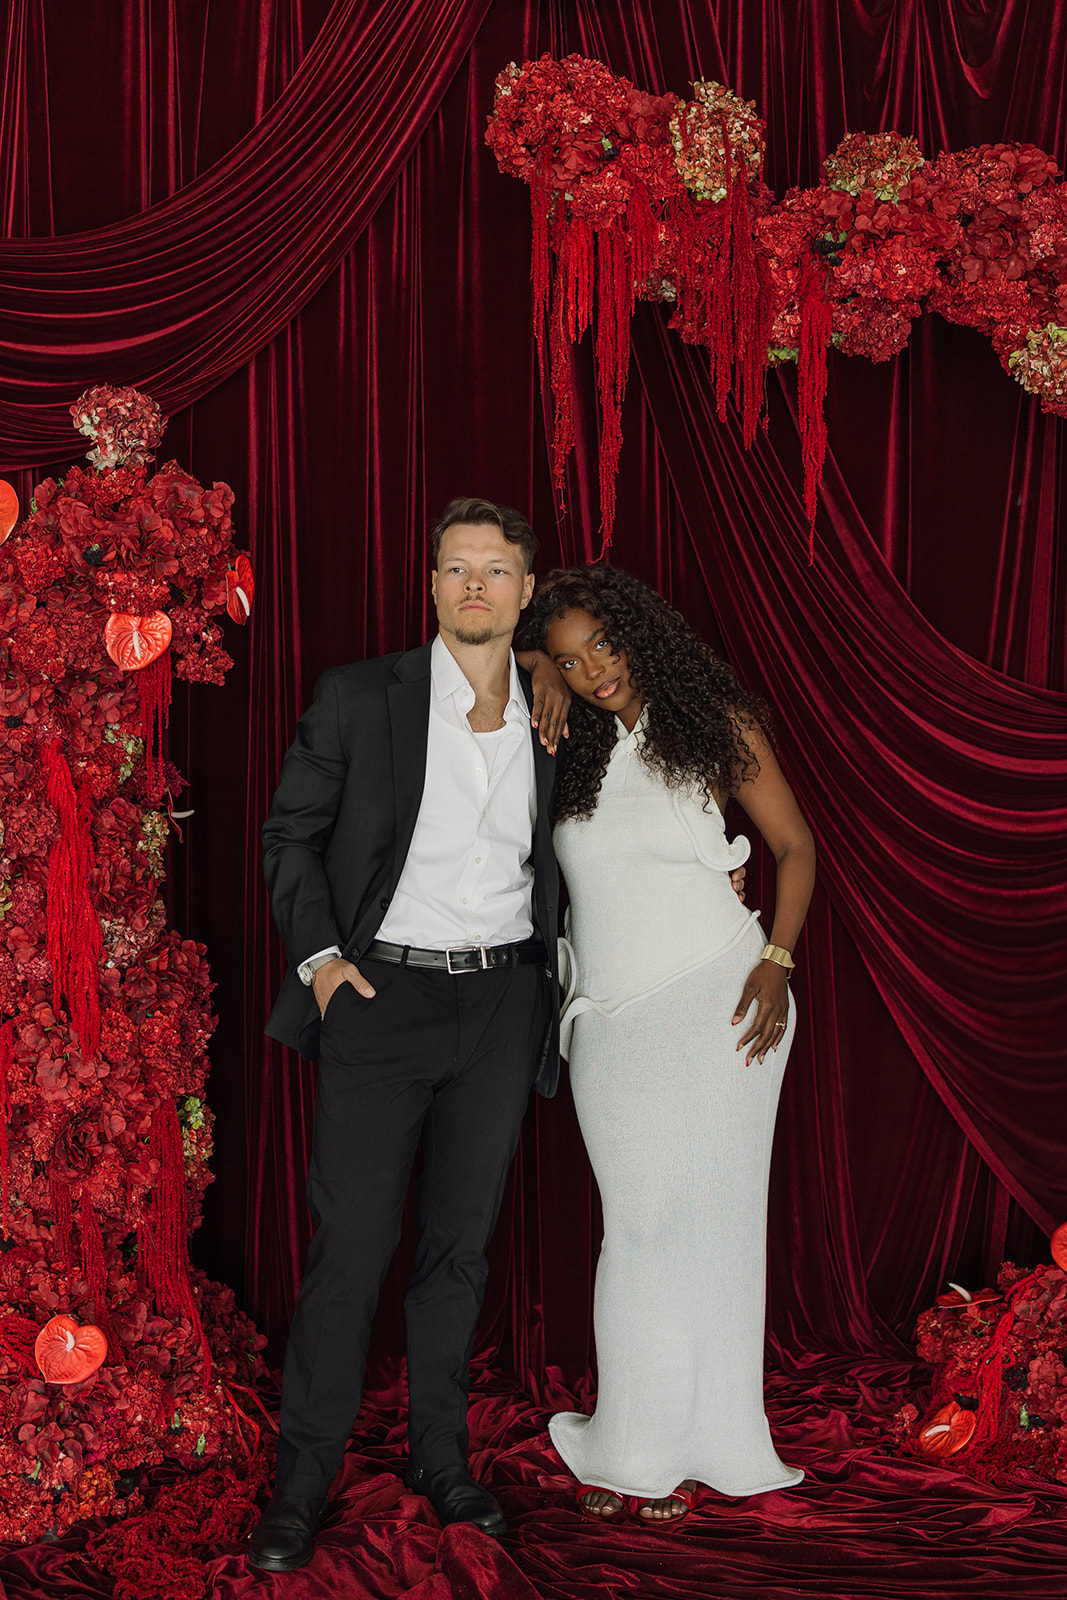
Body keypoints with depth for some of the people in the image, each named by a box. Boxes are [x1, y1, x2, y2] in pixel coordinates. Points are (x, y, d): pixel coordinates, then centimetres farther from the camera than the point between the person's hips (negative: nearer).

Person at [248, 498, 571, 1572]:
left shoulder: (553, 712, 6)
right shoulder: (358, 698, -3)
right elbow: (290, 833, 3)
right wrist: (317, 955, -9)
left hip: (503, 1001, 3)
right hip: (381, 997, -3)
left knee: (461, 1242, 11)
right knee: (350, 1247, -2)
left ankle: (441, 1461, 26)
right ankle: (302, 1485, 11)